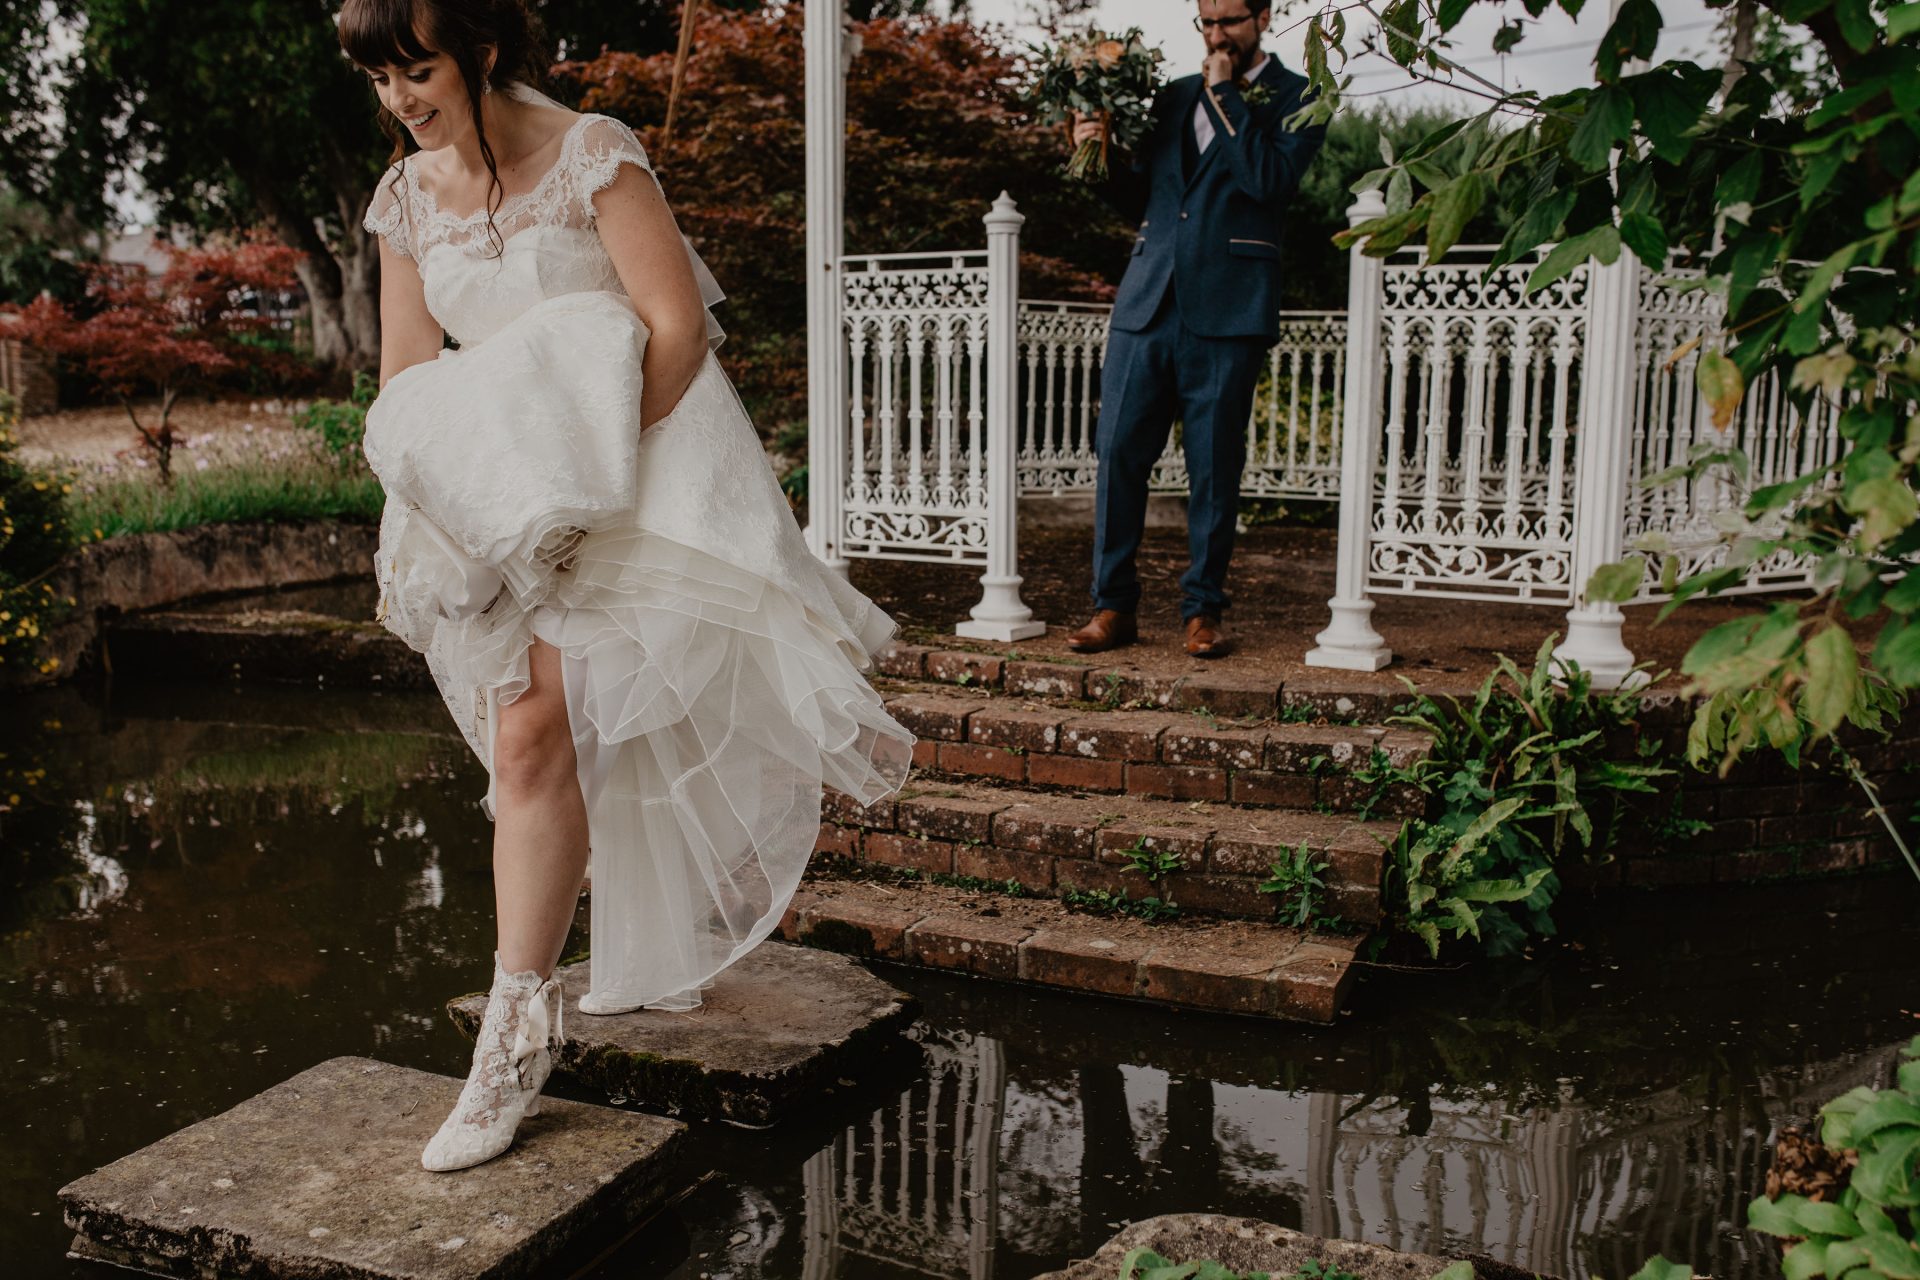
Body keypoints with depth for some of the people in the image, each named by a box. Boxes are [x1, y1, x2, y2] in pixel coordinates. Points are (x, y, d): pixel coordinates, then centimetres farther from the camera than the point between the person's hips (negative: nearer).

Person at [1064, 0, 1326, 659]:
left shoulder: (1295, 98, 5)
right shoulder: (1174, 96, 19)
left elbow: (1270, 179, -13)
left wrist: (1225, 94, -6)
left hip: (1228, 310, -4)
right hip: (1148, 301, 4)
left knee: (1214, 465, 1)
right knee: (1118, 450, -1)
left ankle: (1203, 609, 13)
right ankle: (1113, 605, 8)